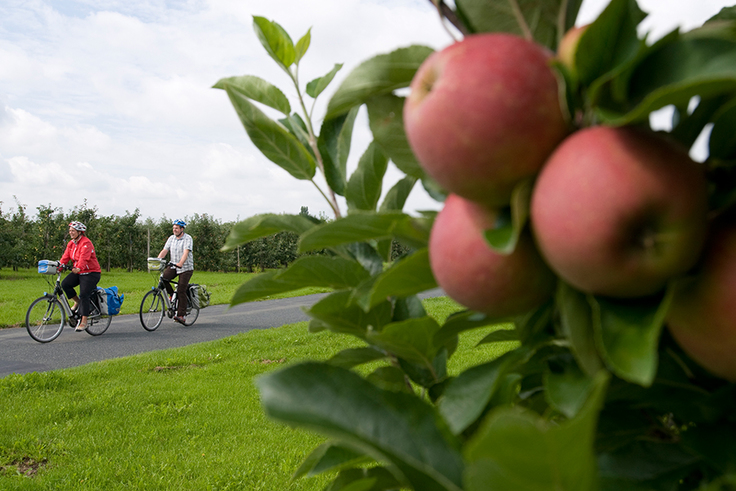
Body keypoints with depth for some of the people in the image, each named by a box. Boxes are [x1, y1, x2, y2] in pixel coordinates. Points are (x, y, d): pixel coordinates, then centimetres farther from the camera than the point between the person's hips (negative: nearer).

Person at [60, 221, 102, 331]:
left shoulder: (86, 243, -15)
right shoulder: (71, 244, 9)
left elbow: (84, 257, -30)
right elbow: (65, 256, 1)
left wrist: (79, 268, -47)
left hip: (91, 272, -7)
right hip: (78, 272, 7)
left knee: (84, 294, -16)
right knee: (65, 284, -17)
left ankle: (83, 321, -12)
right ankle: (77, 302, 8)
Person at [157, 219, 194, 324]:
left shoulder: (188, 238, -10)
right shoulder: (171, 238, 7)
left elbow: (186, 252, -25)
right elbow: (164, 251, -1)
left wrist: (180, 263, -42)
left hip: (186, 268, -5)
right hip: (173, 267, 5)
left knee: (181, 291, -12)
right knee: (163, 278, -21)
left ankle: (182, 315, -7)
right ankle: (172, 295, 5)